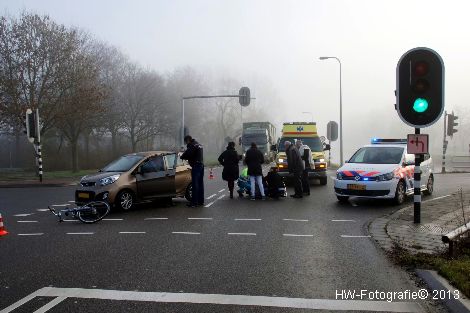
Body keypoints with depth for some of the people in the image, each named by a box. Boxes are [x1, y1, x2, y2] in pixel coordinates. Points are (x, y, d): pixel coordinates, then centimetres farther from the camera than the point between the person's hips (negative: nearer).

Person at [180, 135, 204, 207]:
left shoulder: (192, 145, -12)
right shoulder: (199, 145, 20)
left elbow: (187, 154, -19)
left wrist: (181, 157, -1)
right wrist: (189, 159, 13)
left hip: (196, 166, -10)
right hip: (201, 165, 10)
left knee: (195, 184, -7)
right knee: (200, 183, 13)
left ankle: (194, 202, -6)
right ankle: (201, 201, 18)